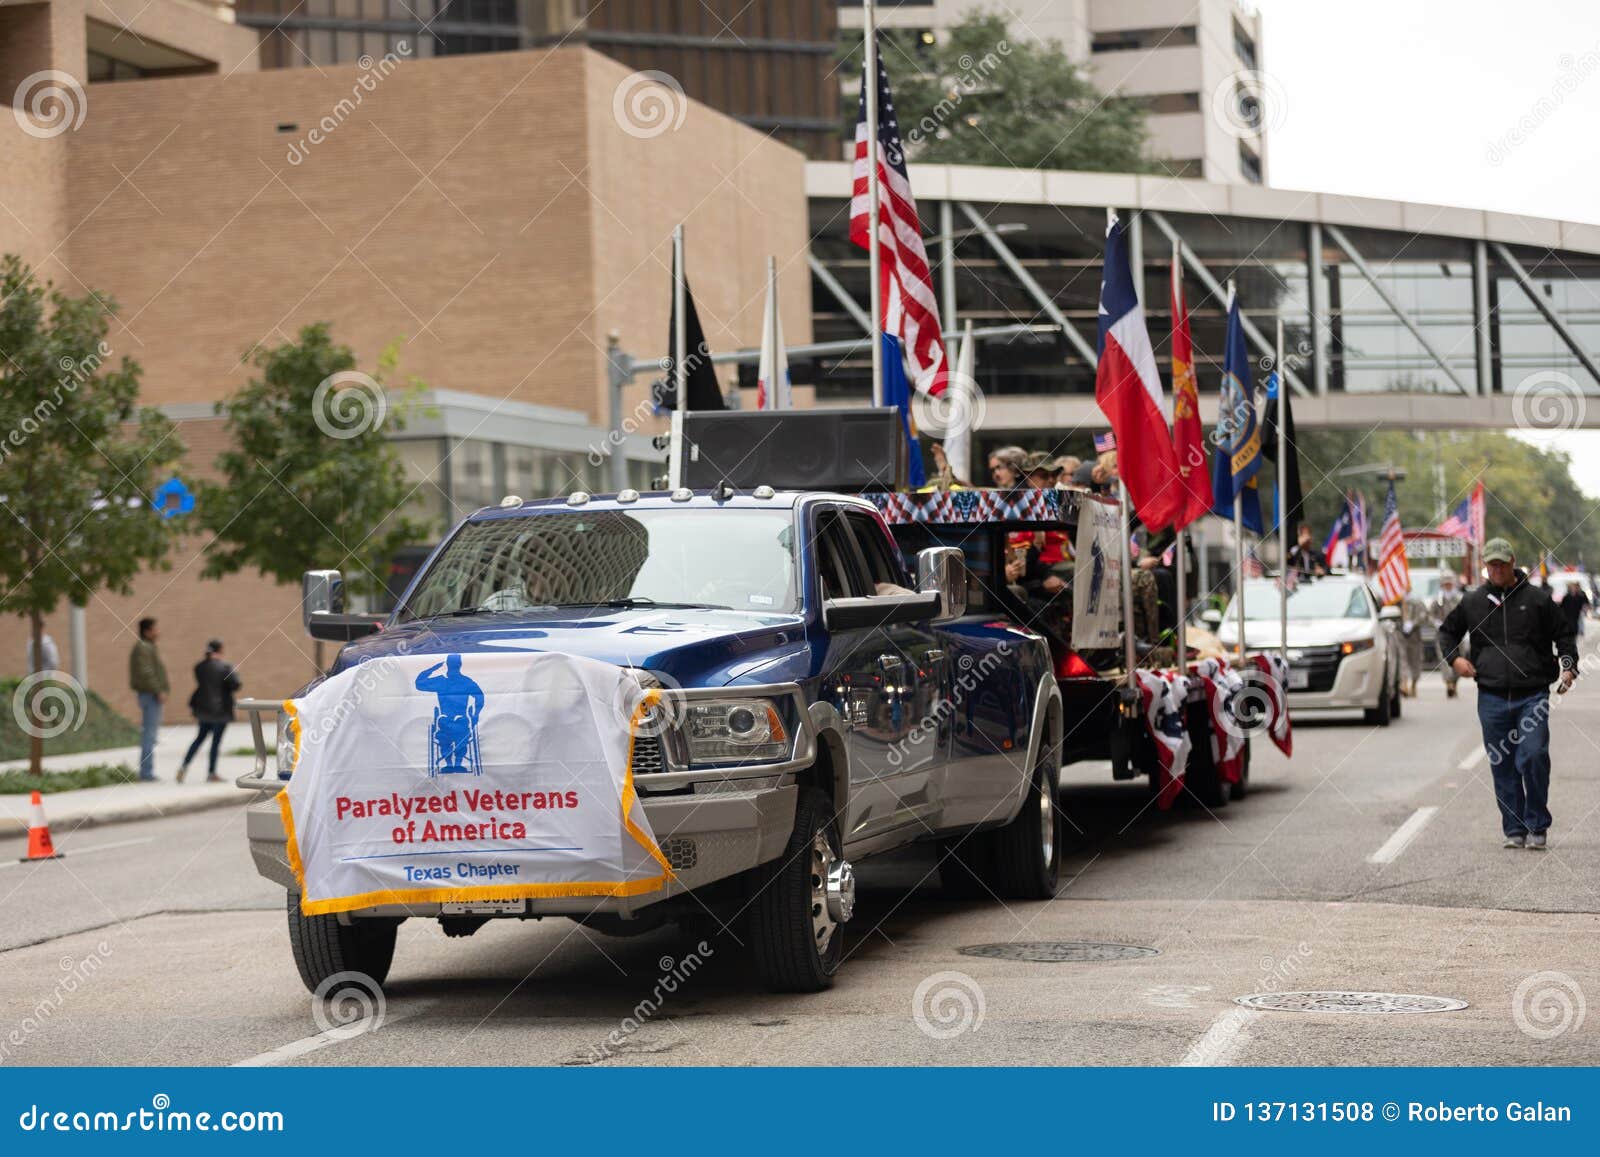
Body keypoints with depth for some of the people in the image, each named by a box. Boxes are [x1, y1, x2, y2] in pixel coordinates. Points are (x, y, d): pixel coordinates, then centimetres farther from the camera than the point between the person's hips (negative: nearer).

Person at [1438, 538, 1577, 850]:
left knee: (1534, 757, -15)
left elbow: (1564, 635, 11)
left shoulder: (1538, 599, 5)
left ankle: (1537, 826, -2)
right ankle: (1515, 831, 12)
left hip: (1533, 695, -2)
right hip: (1492, 698, 2)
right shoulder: (1472, 602, 10)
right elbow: (1447, 631, 24)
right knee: (1503, 767, 4)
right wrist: (1454, 658, 6)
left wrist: (1568, 665, -5)